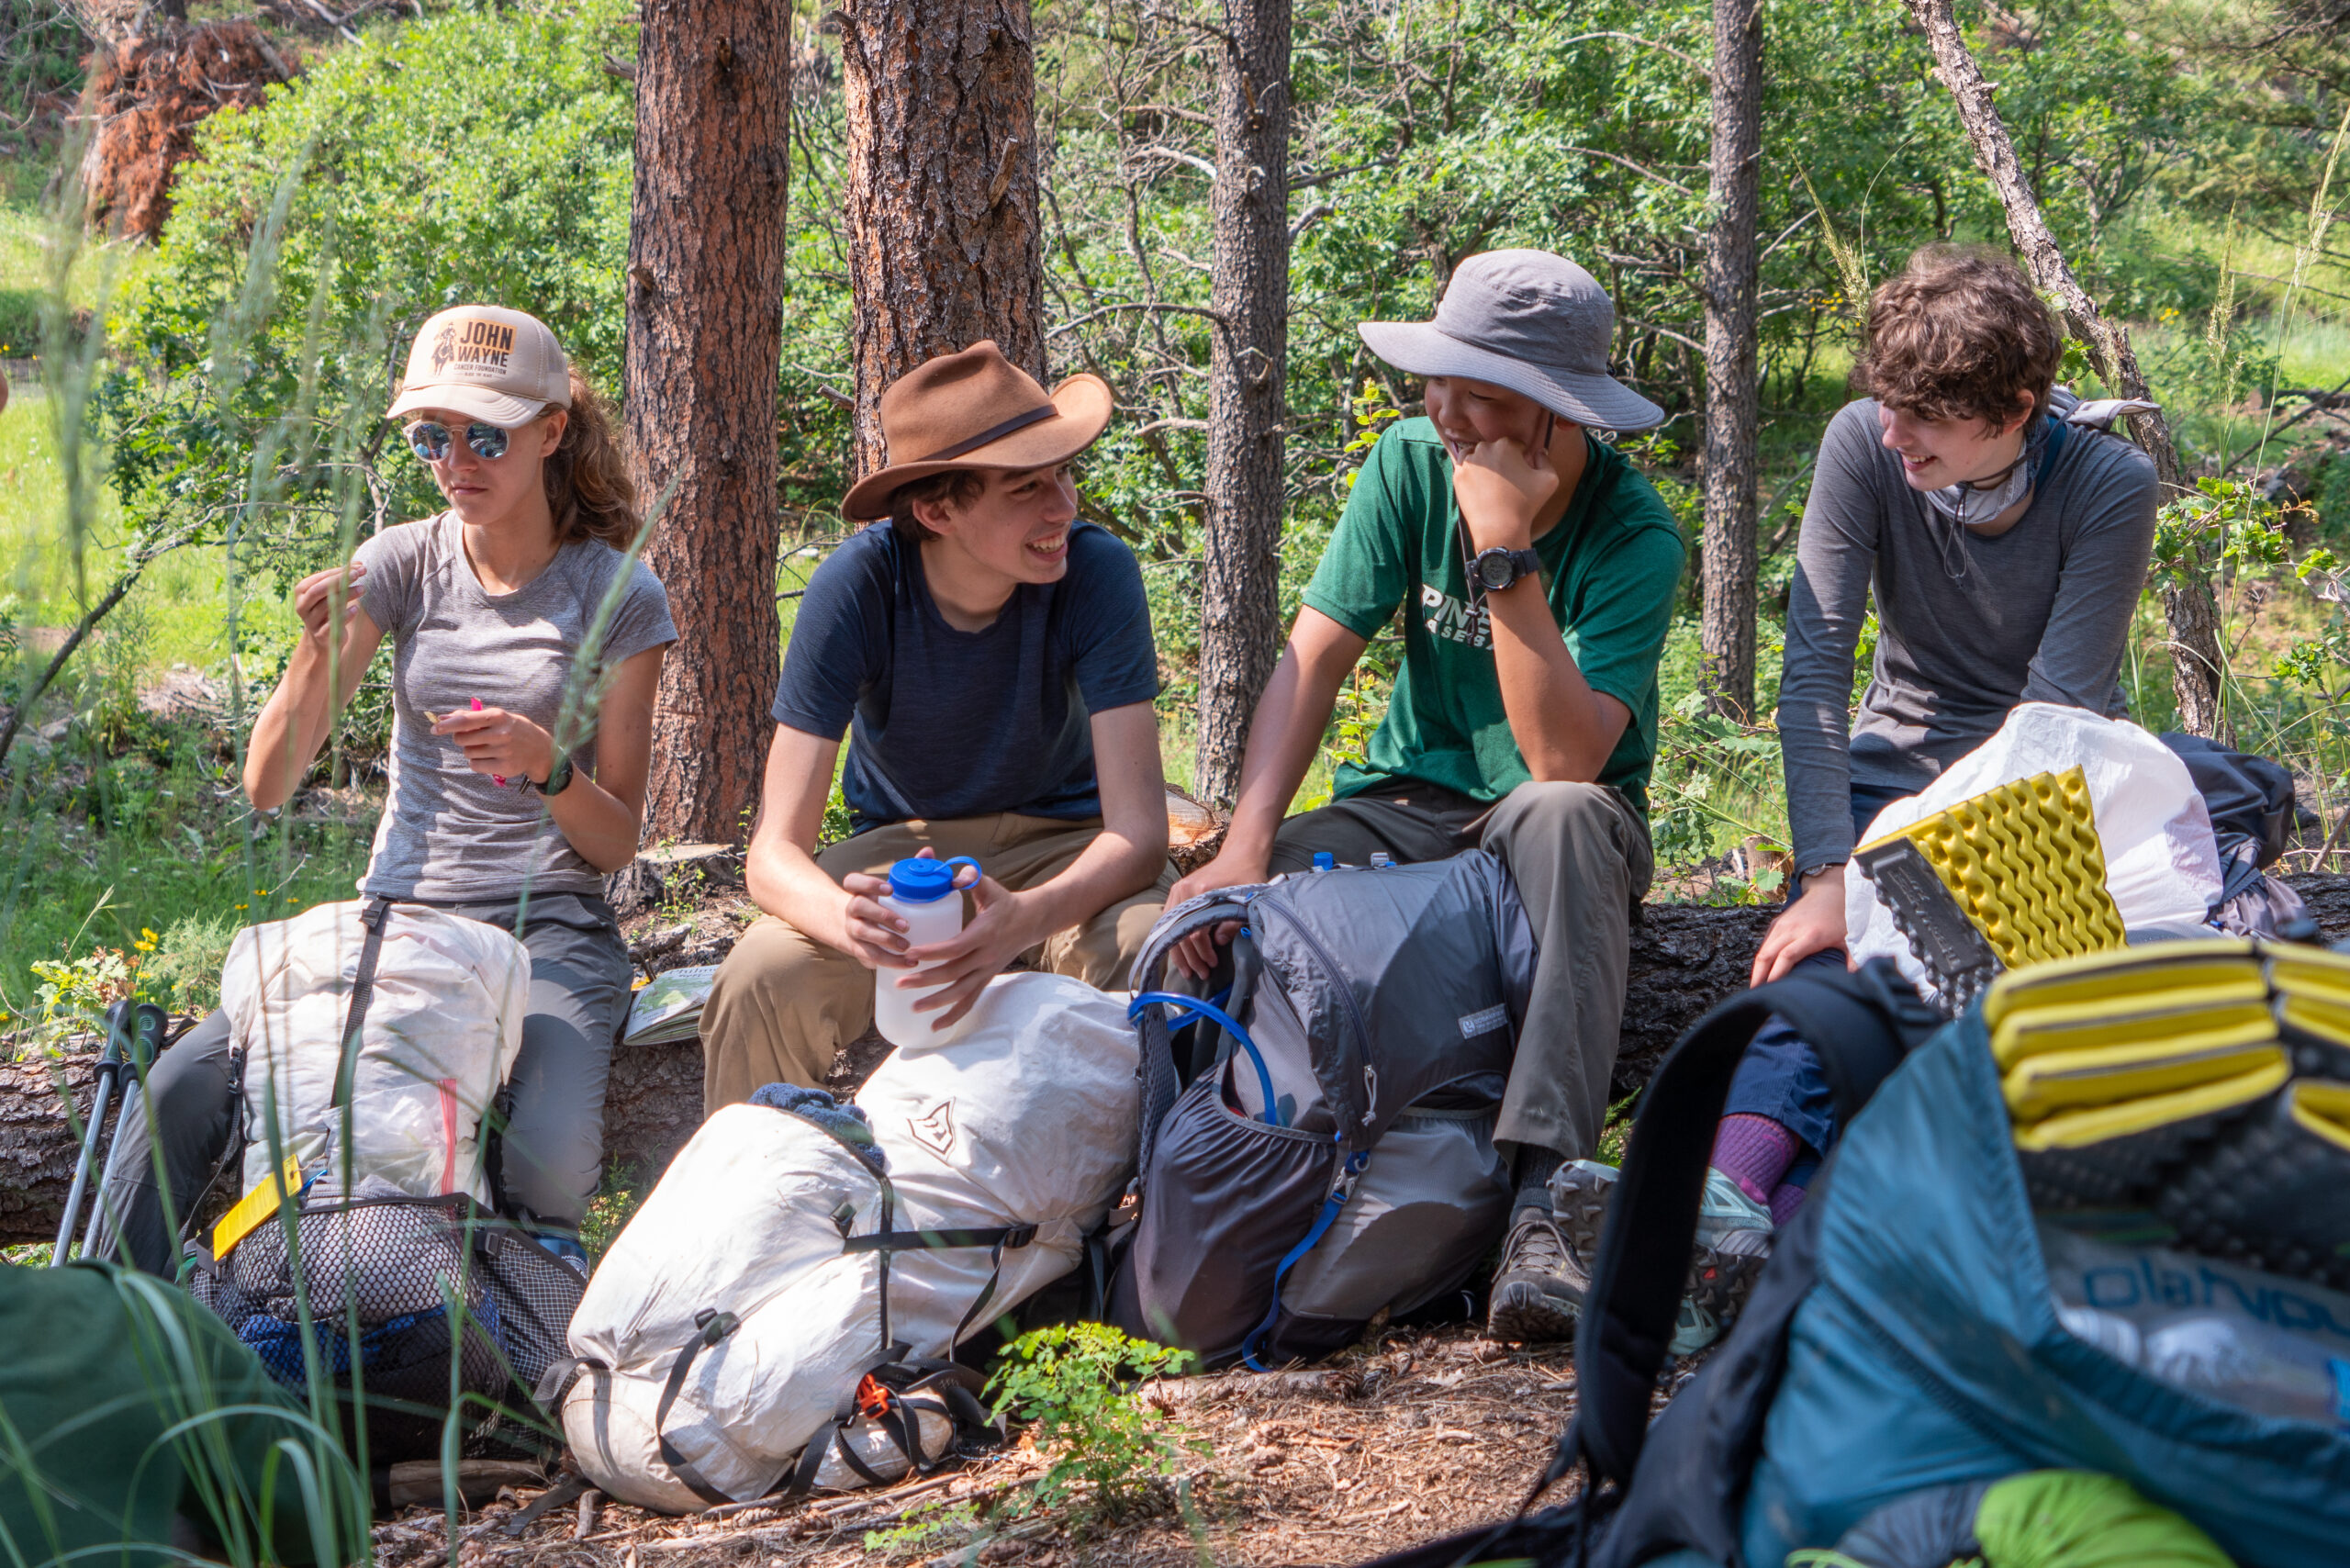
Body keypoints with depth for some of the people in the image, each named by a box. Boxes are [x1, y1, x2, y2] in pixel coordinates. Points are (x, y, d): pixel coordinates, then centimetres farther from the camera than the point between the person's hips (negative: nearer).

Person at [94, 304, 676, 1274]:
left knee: (548, 1161, -34)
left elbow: (617, 845, 1)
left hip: (547, 933, -2)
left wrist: (549, 767, -20)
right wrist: (317, 656, -18)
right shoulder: (403, 563, 5)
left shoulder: (617, 596, -1)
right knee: (181, 1089, -25)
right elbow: (266, 788, 0)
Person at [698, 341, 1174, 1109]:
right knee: (759, 984, -29)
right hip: (902, 843, 0)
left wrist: (1025, 919, -50)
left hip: (1064, 853, 0)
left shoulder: (1096, 571, -23)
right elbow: (774, 856, -25)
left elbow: (1140, 830, -27)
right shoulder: (858, 585, -23)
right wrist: (847, 919, -50)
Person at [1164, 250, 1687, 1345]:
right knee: (1220, 907, -26)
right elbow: (1314, 656, -10)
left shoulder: (1633, 537, -18)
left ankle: (1537, 1194, -48)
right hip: (1410, 802, 3)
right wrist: (1246, 842, -24)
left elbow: (1566, 758, -28)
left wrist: (1506, 558, -32)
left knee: (1561, 817, -41)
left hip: (1557, 817, -3)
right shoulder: (1411, 464, -6)